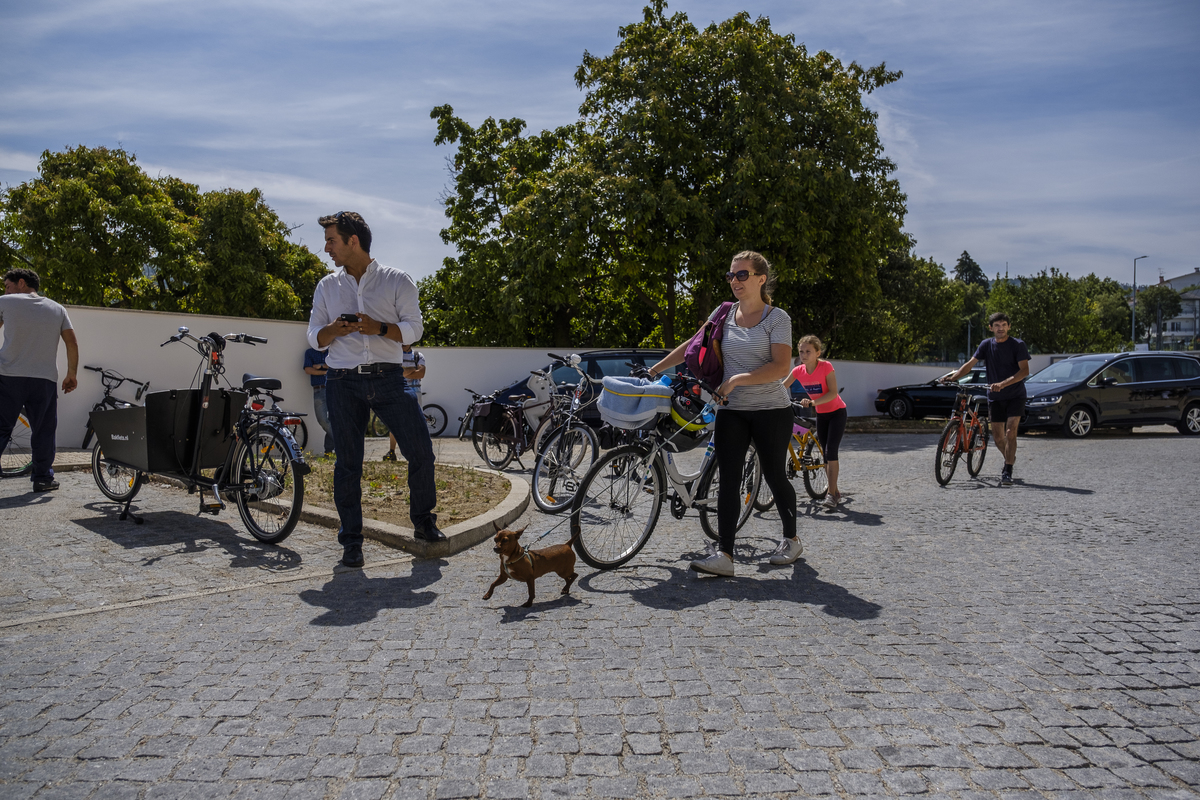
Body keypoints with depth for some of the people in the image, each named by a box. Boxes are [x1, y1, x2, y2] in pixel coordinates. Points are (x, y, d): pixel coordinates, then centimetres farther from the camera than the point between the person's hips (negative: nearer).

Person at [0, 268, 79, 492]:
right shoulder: (57, 309, 12)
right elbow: (72, 343, 7)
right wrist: (71, 374, 13)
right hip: (45, 379, 2)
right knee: (44, 430, 9)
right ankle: (43, 478, 10)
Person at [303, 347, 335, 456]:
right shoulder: (310, 352, 15)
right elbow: (308, 369, 1)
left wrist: (321, 366, -4)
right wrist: (325, 372, -6)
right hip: (319, 389, 0)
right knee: (322, 420, -8)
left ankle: (329, 448, 6)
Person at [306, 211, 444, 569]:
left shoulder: (397, 281, 5)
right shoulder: (327, 286, 13)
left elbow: (414, 328, 1)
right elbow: (315, 336, 13)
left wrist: (378, 328, -16)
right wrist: (336, 329, -9)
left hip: (388, 379, -1)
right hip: (343, 382, 2)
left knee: (421, 451, -2)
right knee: (347, 463, 2)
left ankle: (423, 521, 19)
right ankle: (351, 541, 13)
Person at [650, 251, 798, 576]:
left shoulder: (777, 317, -4)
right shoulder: (723, 314, 10)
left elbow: (782, 367, -14)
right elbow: (692, 346, 15)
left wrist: (737, 380, -19)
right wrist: (655, 369, 12)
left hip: (771, 410, -4)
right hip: (731, 411, 4)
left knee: (774, 476, 6)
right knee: (728, 479, -4)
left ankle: (791, 539, 29)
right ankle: (724, 554, -5)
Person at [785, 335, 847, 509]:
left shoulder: (826, 367, -22)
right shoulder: (799, 371, -8)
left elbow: (833, 393, -27)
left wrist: (813, 402, -40)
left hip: (837, 412, -5)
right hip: (821, 414, 5)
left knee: (831, 451, -17)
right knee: (826, 454, 7)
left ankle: (831, 493, -14)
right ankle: (835, 492, 16)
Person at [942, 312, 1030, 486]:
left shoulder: (1018, 345, -10)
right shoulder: (987, 345, 1)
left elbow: (1024, 370, -19)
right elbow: (970, 364, -2)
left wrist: (1003, 384, -32)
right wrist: (952, 377, -17)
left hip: (1015, 395, -3)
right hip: (995, 397, 3)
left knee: (1010, 431, -14)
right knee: (997, 435, 5)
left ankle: (1008, 472, -8)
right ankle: (1009, 459, 34)